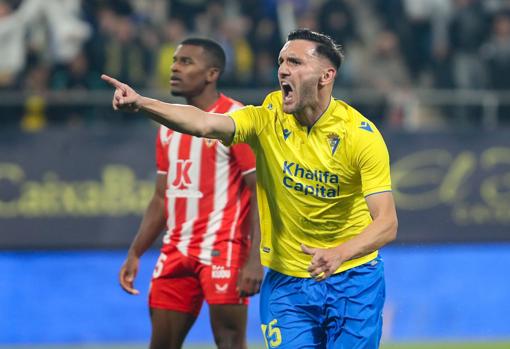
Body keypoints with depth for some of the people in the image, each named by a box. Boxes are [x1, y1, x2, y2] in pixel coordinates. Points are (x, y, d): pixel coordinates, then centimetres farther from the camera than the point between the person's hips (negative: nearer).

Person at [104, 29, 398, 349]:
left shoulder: (362, 135, -15)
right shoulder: (267, 118, -8)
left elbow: (387, 224, -20)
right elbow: (205, 123, -26)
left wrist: (339, 254, -39)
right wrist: (141, 103, -43)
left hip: (351, 280, -2)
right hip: (285, 281, 2)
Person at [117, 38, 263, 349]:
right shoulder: (169, 126, 14)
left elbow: (261, 192, -13)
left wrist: (255, 259, -22)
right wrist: (135, 254, 12)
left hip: (222, 250, -7)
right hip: (177, 251, 8)